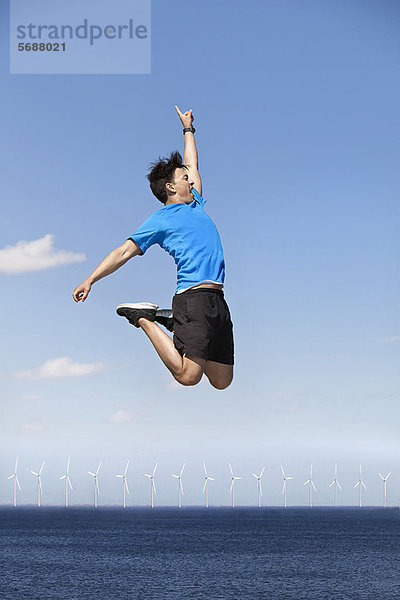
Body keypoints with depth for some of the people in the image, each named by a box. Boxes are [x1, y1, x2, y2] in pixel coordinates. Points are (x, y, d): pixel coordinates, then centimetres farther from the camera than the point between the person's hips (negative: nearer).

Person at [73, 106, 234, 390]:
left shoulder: (196, 203, 25)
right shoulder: (160, 220, 5)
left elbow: (192, 165, 40)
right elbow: (125, 251, 1)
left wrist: (188, 129, 50)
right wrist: (90, 280, -7)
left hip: (218, 302, 7)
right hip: (194, 298, -7)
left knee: (222, 381, 6)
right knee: (189, 375, -17)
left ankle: (175, 322, 22)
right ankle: (144, 317, 2)